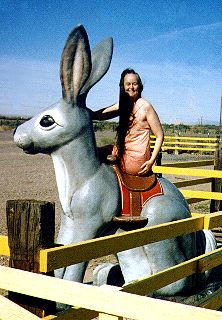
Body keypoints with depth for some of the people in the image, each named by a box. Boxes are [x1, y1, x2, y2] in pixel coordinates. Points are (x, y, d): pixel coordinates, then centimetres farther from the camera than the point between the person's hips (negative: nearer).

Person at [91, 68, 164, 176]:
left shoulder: (145, 106, -9)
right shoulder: (123, 105, 10)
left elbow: (160, 136, -10)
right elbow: (98, 115, 6)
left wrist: (151, 161, -16)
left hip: (136, 161, -7)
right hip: (123, 155, 7)